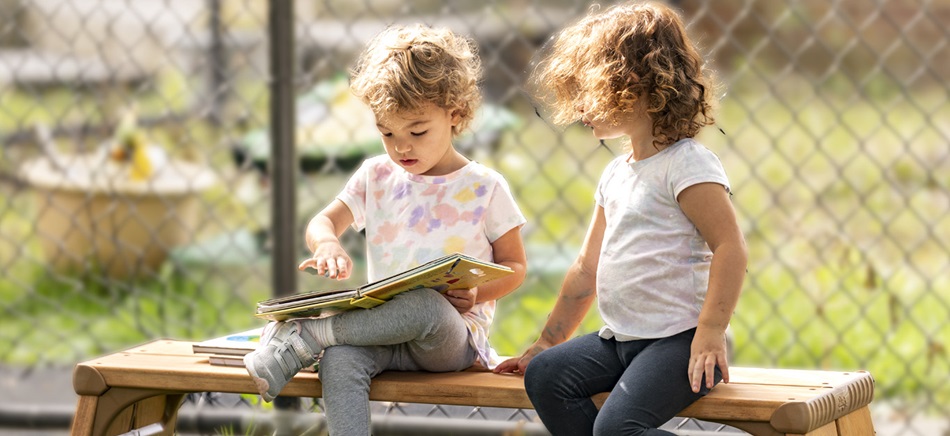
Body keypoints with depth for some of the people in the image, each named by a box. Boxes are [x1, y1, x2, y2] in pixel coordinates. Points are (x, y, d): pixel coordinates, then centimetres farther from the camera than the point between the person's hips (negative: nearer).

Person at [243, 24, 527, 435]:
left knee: (426, 306, -40)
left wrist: (476, 294, -13)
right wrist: (327, 245, -15)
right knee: (340, 358, -33)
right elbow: (322, 222, 11)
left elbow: (514, 265, 8)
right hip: (386, 322, 3)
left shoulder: (484, 187, 4)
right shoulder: (376, 176, 14)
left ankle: (306, 334, -26)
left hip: (454, 335, -3)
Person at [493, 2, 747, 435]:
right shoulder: (615, 175, 18)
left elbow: (730, 247, -17)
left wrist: (710, 334, -22)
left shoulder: (687, 164, -10)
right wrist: (547, 342, 24)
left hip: (679, 340, -9)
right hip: (620, 339, 9)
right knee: (544, 374, -11)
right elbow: (588, 267, 23)